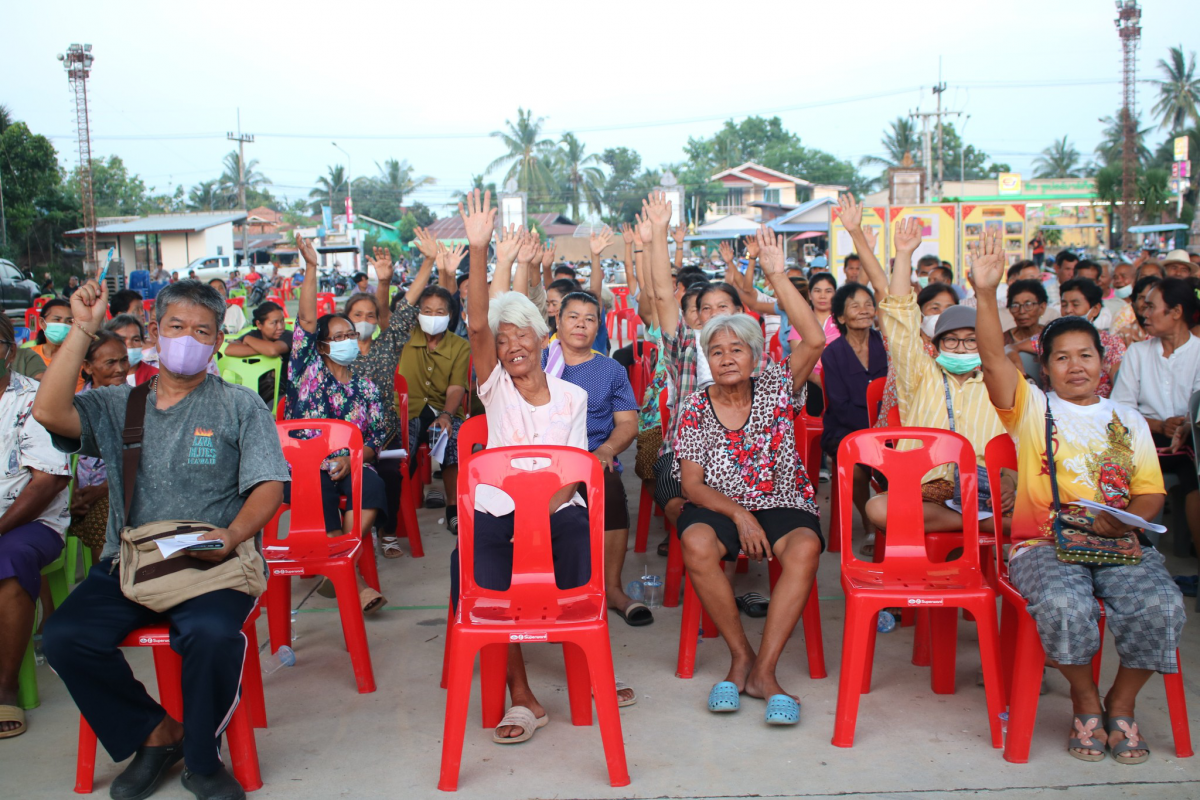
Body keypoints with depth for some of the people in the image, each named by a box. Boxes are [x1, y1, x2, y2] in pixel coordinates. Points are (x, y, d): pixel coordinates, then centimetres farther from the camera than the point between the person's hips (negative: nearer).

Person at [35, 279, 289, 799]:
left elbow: (268, 486, 1)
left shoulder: (241, 407, 11)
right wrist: (82, 330, -5)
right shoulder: (117, 405, 16)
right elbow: (49, 413, -4)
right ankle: (156, 733, 0)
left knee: (211, 634, -34)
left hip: (211, 564, -3)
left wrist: (233, 533, -19)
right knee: (64, 637, -23)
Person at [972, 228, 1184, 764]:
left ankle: (1121, 704, -1)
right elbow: (993, 361, -7)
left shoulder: (1128, 420, 21)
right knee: (1064, 605, -34)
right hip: (1044, 544, -3)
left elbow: (1151, 493, 16)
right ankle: (1085, 700, -4)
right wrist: (986, 294, -20)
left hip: (1121, 547, 3)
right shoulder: (1031, 408, 12)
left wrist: (1127, 520, -8)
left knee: (1160, 606, -28)